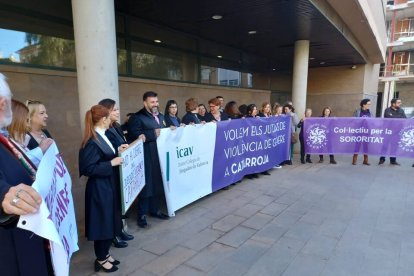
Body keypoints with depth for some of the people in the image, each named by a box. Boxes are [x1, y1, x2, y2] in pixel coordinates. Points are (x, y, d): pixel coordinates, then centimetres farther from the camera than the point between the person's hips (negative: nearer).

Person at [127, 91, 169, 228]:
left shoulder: (160, 116, 18)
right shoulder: (137, 117, -7)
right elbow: (134, 136, -19)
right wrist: (153, 133, -20)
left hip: (160, 155, 7)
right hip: (146, 157, -7)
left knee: (158, 183, 13)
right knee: (146, 185, 0)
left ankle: (155, 210, 29)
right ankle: (142, 215, 13)